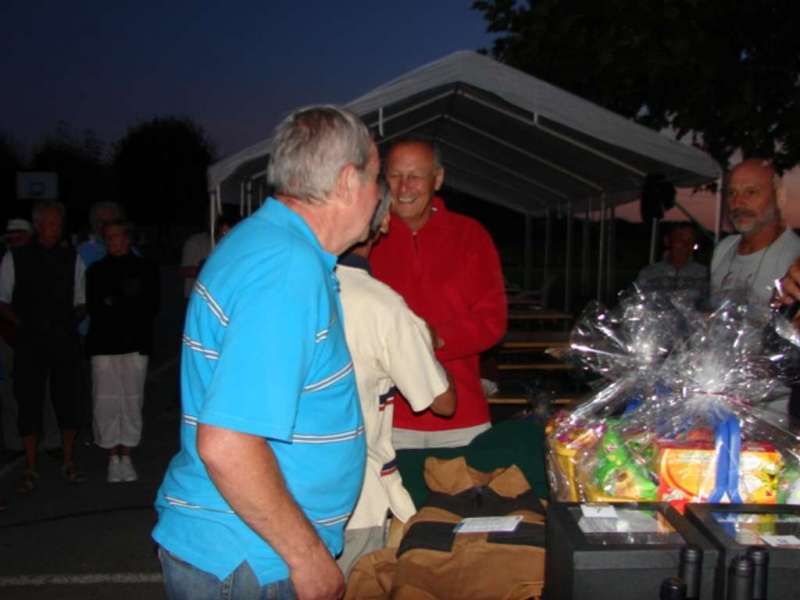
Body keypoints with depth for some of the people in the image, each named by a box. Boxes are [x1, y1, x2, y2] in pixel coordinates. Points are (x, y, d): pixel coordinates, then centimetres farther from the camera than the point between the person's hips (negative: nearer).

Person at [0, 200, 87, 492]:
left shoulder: (72, 259, 5)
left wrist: (72, 322, -5)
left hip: (64, 340, 1)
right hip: (30, 340, -1)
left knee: (67, 400, 7)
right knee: (29, 402, 4)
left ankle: (68, 463, 22)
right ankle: (30, 469, 17)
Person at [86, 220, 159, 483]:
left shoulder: (146, 269, 7)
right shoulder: (96, 271, 11)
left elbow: (151, 307, 1)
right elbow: (93, 308, 2)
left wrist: (115, 305, -6)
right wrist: (131, 307, -8)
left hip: (135, 344, 0)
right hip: (104, 345, 1)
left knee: (132, 402, 1)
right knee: (105, 402, -3)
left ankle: (126, 457, 13)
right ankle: (113, 457, 9)